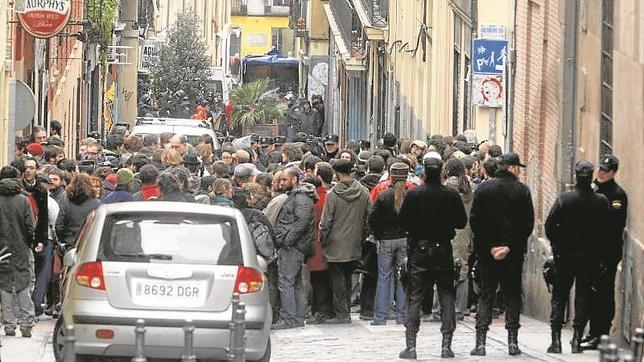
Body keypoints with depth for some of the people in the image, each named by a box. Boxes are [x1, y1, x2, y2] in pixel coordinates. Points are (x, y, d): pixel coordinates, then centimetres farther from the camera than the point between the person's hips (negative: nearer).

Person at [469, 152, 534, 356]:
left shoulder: (483, 189, 0)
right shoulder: (522, 191, -4)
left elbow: (474, 221, -4)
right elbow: (528, 223, -8)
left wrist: (490, 246, -5)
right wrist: (510, 246, -9)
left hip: (487, 252, 1)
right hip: (514, 253, -1)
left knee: (486, 295, 6)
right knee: (512, 295, 9)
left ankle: (480, 342, -4)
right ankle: (512, 341, 3)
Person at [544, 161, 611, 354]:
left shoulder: (564, 199, -10)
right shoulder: (601, 202, -7)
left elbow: (549, 225, -11)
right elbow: (607, 229, -4)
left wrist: (557, 245, 4)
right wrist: (598, 251, 9)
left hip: (565, 256, -1)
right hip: (590, 257, 1)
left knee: (559, 296, 8)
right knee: (583, 296, 7)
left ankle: (556, 340, 2)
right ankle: (577, 340, 4)